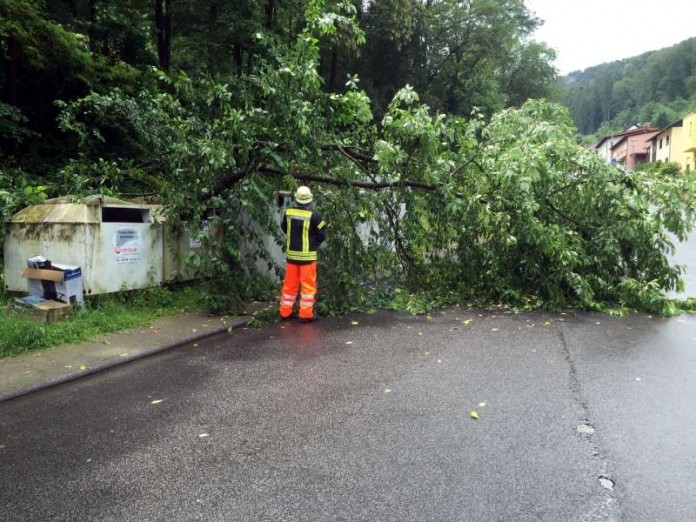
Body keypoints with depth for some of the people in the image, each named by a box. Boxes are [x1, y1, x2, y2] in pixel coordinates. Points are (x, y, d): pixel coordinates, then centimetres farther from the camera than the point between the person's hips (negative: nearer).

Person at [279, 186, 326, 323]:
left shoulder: (288, 212, -4)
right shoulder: (314, 215, -16)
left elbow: (284, 228, 14)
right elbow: (322, 235, -8)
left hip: (291, 254, 4)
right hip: (307, 255, -4)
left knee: (290, 284, 14)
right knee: (308, 285, 4)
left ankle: (285, 312, 21)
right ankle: (305, 314, 6)